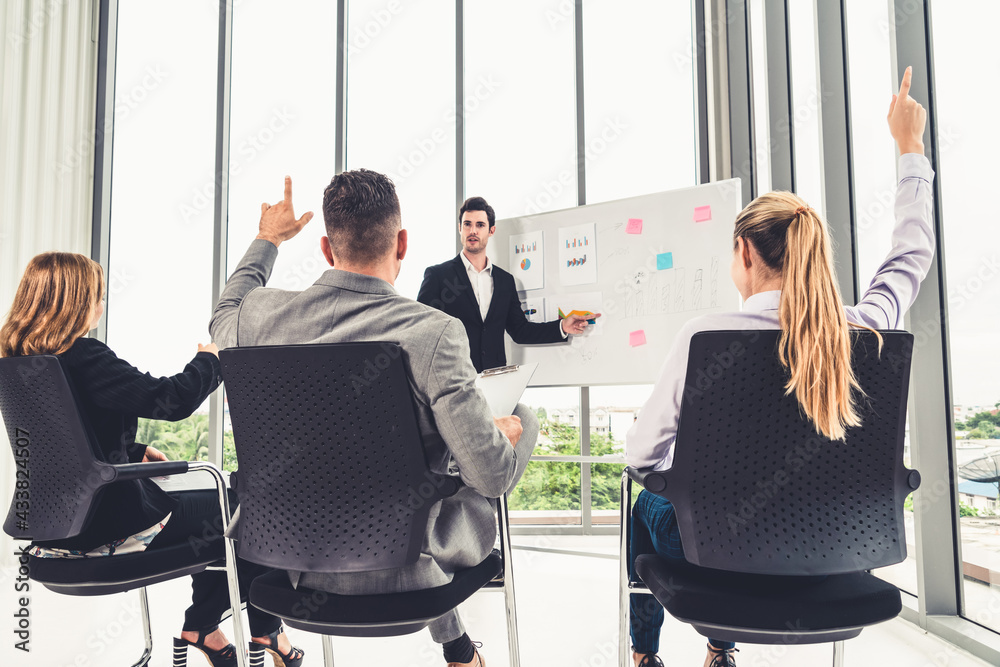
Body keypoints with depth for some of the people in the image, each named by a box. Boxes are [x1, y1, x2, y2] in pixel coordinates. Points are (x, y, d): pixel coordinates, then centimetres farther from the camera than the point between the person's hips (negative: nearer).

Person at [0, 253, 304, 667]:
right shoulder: (81, 356, -24)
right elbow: (173, 399, -28)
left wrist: (135, 452, 16)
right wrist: (209, 359, -10)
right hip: (110, 531, -9)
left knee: (216, 507, 24)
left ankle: (200, 629, 32)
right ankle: (265, 629, 26)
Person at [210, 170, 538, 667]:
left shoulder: (261, 314, -10)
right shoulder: (433, 332, -25)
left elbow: (224, 319, 17)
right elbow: (492, 476, -24)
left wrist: (266, 241, 30)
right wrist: (508, 433, -1)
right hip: (401, 573, -5)